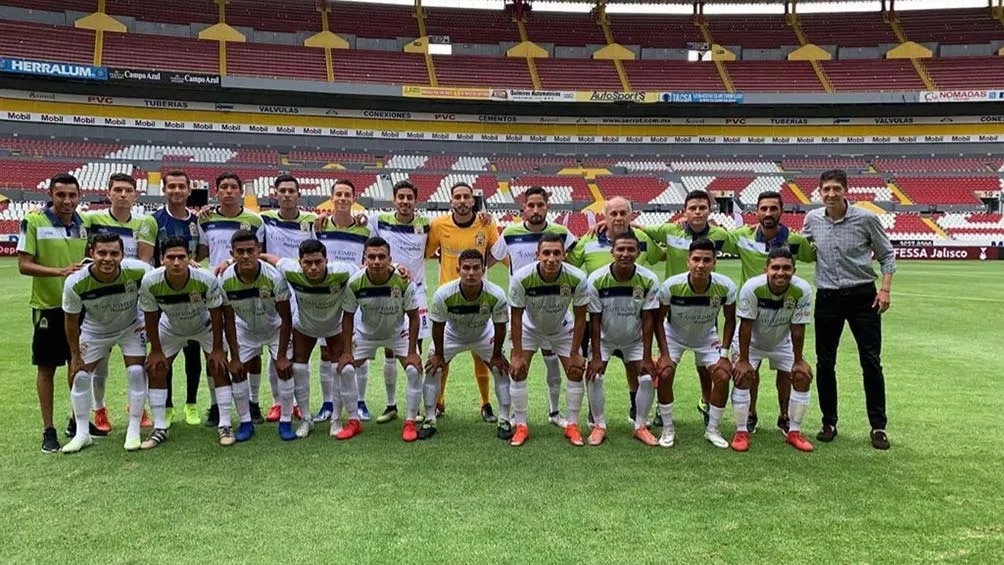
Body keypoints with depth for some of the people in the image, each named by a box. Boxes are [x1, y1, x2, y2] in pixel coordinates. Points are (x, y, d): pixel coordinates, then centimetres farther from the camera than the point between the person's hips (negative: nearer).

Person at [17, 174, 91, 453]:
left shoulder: (84, 224, 4)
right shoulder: (33, 222, -9)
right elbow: (24, 265, -12)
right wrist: (60, 271, -25)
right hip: (48, 305, -4)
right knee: (47, 367, 4)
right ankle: (48, 430, 14)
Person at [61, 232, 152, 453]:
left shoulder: (139, 271, -33)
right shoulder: (76, 283, -30)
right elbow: (71, 320, -13)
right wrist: (75, 356, -6)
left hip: (131, 327, -1)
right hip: (94, 330, 1)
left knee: (136, 373, -11)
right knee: (80, 376, -2)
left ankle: (134, 431, 4)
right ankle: (82, 433, 16)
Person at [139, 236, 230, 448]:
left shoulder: (206, 280, -36)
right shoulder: (150, 282, -32)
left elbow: (216, 314, -21)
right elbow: (151, 316, -14)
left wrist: (217, 349, -15)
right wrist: (155, 350, -8)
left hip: (205, 326, -2)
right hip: (170, 327, 2)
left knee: (219, 367, -12)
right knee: (156, 369, -4)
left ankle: (225, 426, -1)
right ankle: (159, 429, 9)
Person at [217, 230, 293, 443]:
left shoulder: (274, 277, -33)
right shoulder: (225, 280, -26)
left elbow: (286, 319, -24)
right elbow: (229, 319, -14)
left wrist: (281, 356, -22)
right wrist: (234, 357, -13)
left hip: (275, 328, -2)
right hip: (245, 329, 2)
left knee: (284, 369, -13)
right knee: (238, 372, -5)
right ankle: (246, 422, 12)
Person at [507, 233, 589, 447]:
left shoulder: (577, 278, -32)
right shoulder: (521, 278, -34)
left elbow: (580, 318, -18)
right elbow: (516, 317, -21)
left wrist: (574, 354, -15)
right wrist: (517, 355, -19)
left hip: (562, 329, 1)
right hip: (530, 328, -1)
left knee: (576, 372, -5)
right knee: (517, 371, -10)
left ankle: (572, 425, 12)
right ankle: (521, 426, 6)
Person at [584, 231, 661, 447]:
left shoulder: (648, 280, -22)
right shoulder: (596, 279, -24)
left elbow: (647, 320, -15)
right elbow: (595, 320, -17)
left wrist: (647, 357, -15)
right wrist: (596, 357, -17)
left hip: (635, 339, 1)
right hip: (604, 338, -1)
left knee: (646, 378, -6)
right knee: (594, 377, -11)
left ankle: (640, 426, 15)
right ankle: (599, 426, 8)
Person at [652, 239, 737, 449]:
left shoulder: (726, 287, -26)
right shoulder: (671, 286, -31)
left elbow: (730, 320, -9)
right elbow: (659, 320, -17)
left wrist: (724, 354, -13)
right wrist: (664, 354, -21)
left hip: (707, 337, 2)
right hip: (674, 335, -1)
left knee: (723, 377, -12)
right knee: (665, 374, -19)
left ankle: (712, 429, 9)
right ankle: (668, 429, 1)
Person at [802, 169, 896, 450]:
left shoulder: (866, 218, -6)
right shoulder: (812, 219, 2)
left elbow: (886, 254, 1)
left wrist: (885, 289, -8)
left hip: (862, 297, -2)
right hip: (827, 298, 3)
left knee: (871, 362, 0)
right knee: (825, 363, 7)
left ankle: (878, 427, 12)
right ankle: (829, 423, 20)